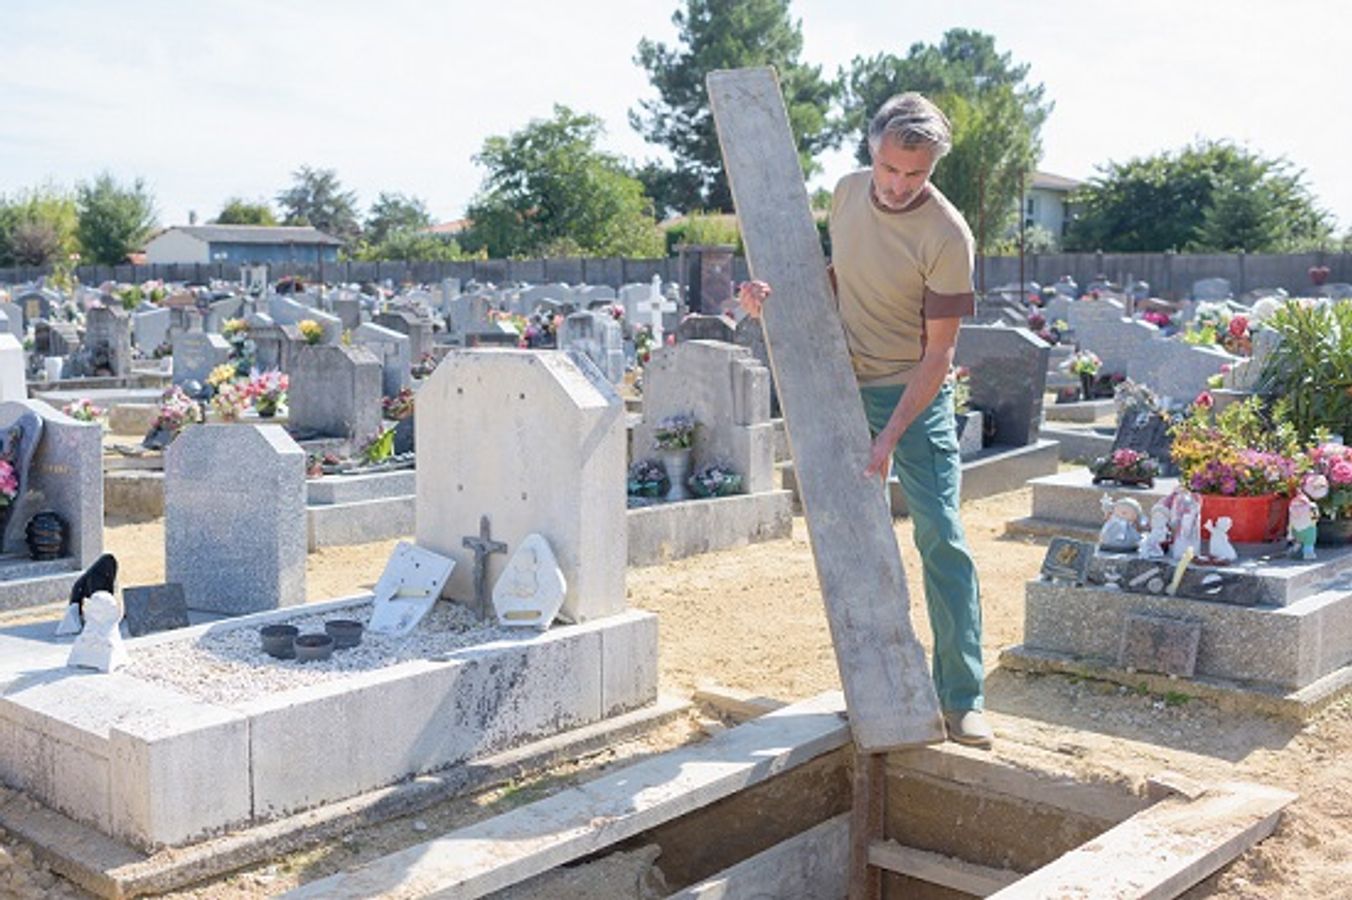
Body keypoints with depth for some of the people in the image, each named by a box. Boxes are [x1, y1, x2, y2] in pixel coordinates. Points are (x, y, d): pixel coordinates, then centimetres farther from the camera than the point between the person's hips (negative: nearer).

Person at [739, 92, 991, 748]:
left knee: (941, 537, -8)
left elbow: (938, 355, -17)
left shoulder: (947, 236, -18)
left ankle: (962, 698, -1)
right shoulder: (848, 194, 0)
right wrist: (778, 296, -2)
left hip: (915, 395, -5)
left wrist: (890, 436, -23)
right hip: (845, 387, 5)